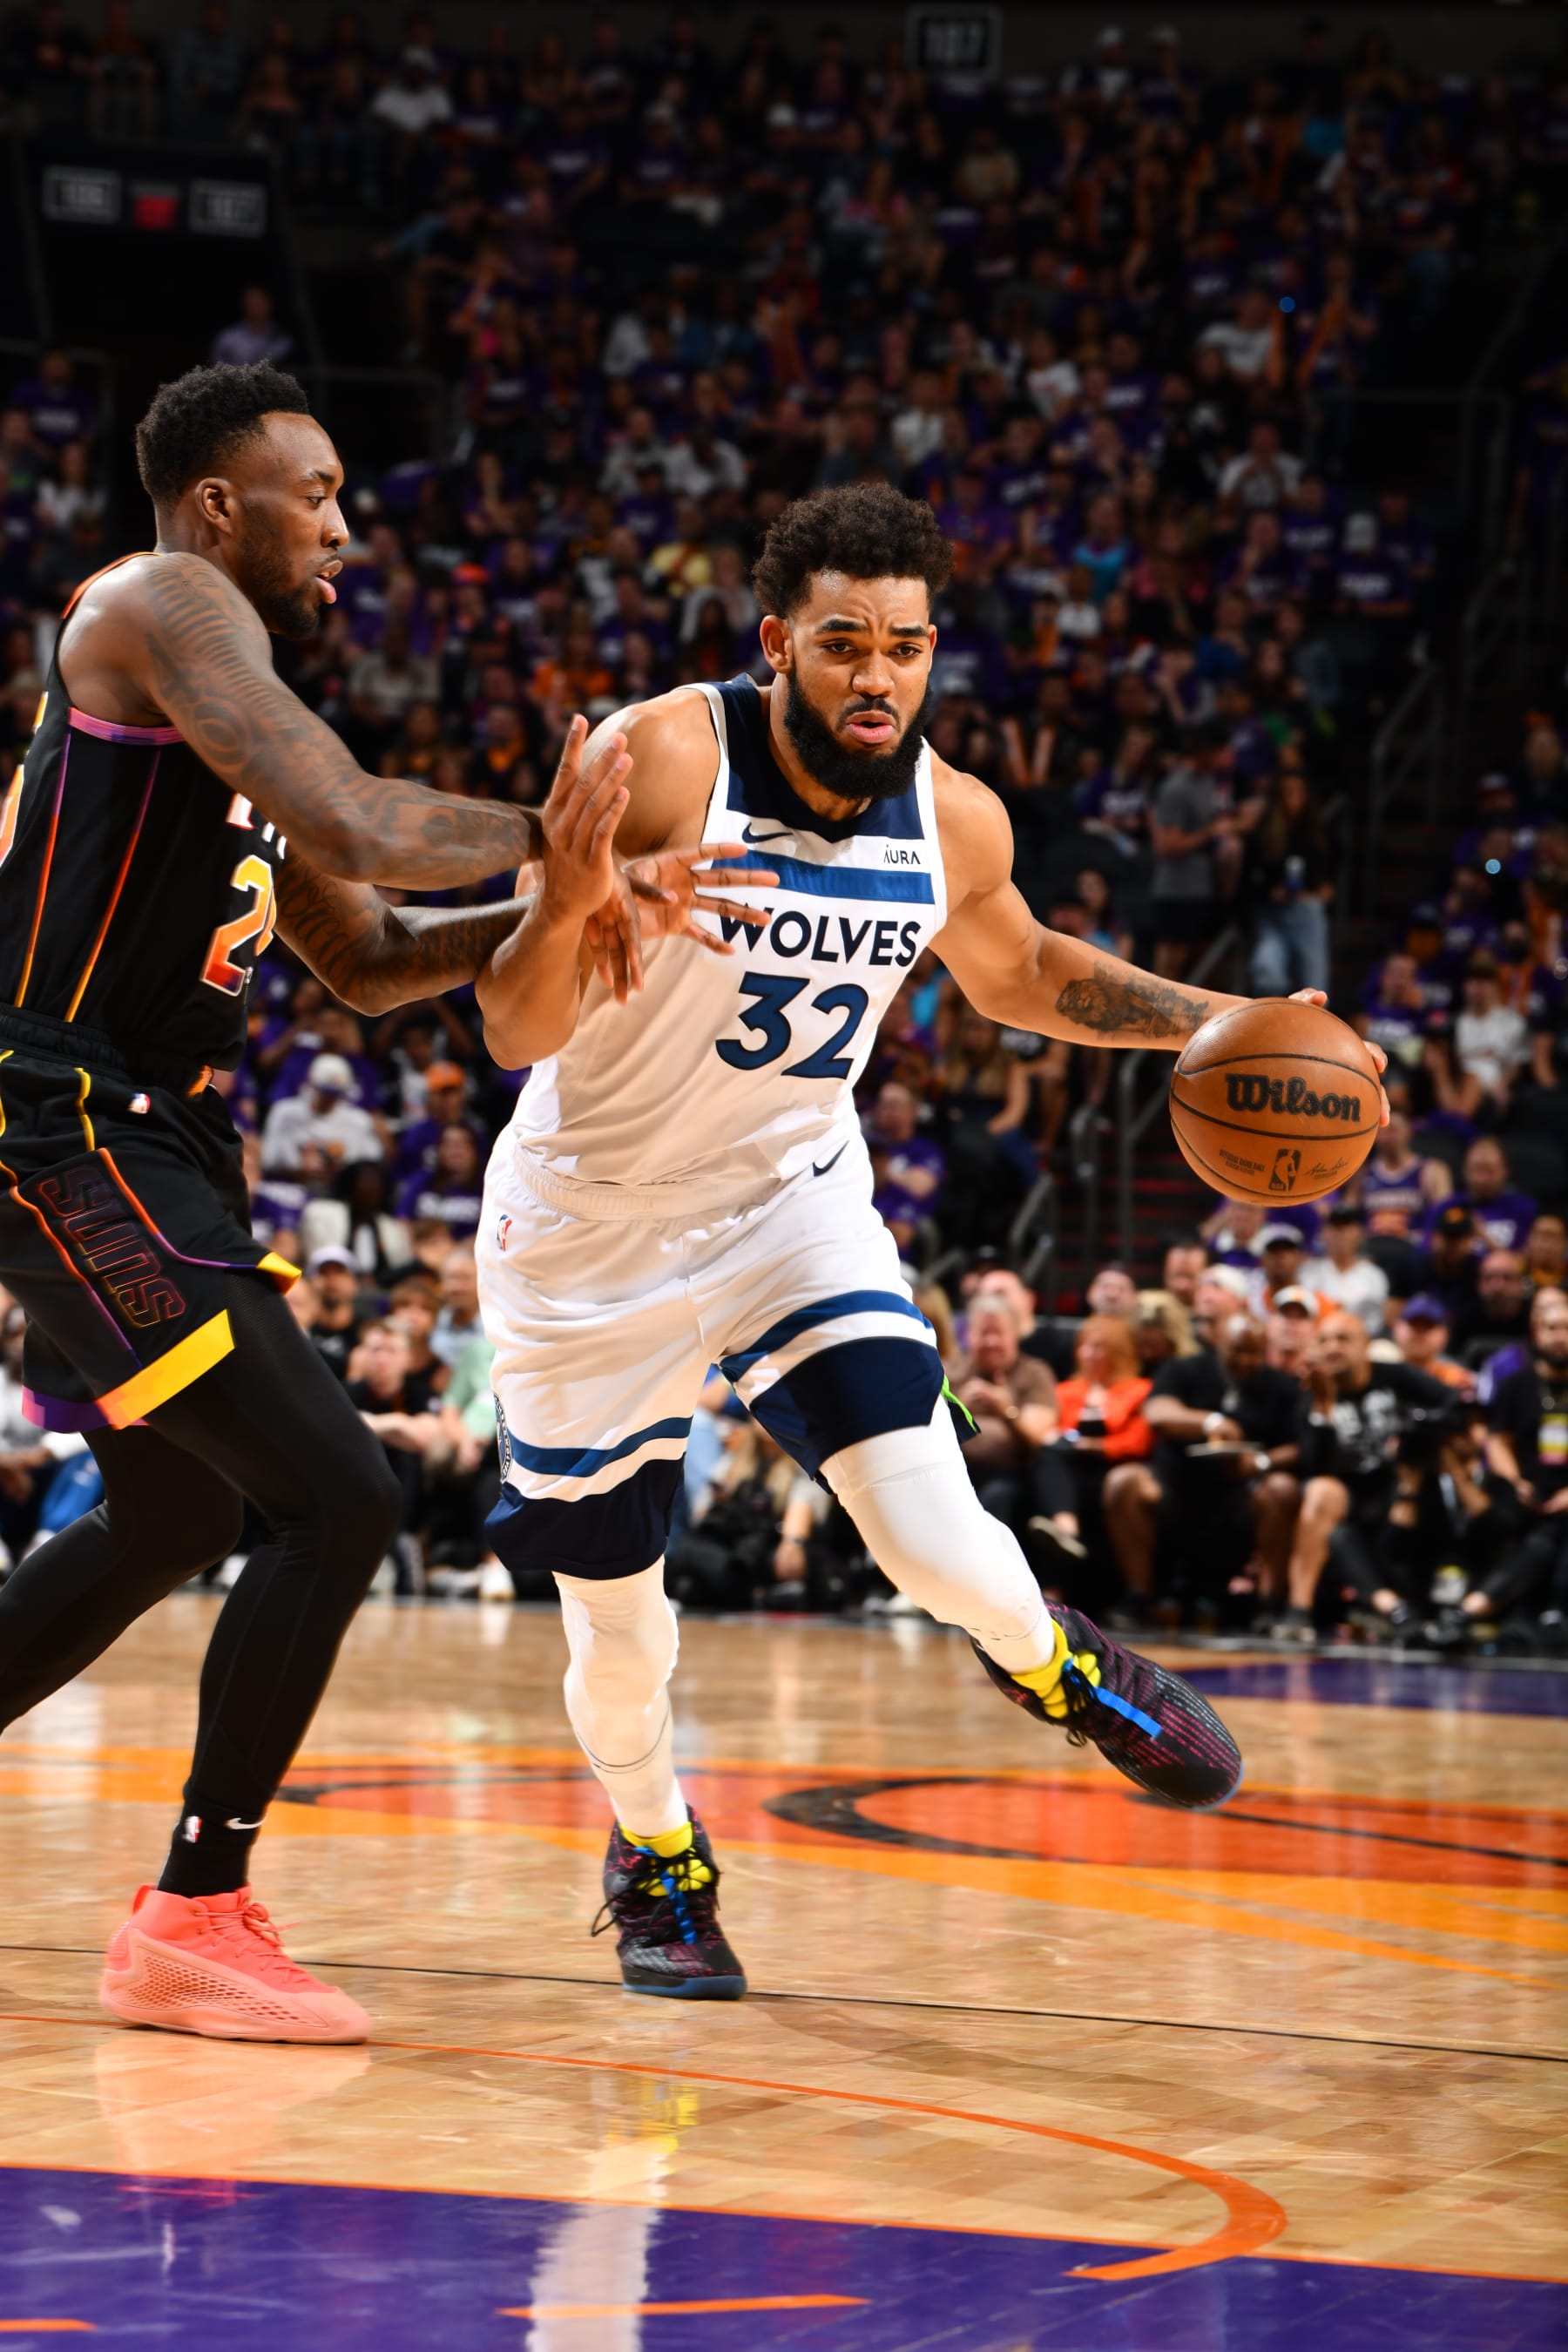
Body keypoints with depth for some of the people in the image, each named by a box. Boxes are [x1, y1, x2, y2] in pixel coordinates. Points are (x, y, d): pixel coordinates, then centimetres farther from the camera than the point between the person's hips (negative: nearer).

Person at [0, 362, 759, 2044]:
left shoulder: (226, 680, 20)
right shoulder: (165, 609, -11)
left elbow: (368, 960, 23)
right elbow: (357, 828, -25)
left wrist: (545, 904, 7)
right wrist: (542, 838, -8)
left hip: (142, 1146, 11)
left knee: (171, 1523, 25)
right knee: (335, 1500, -14)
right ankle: (194, 1922, -7)